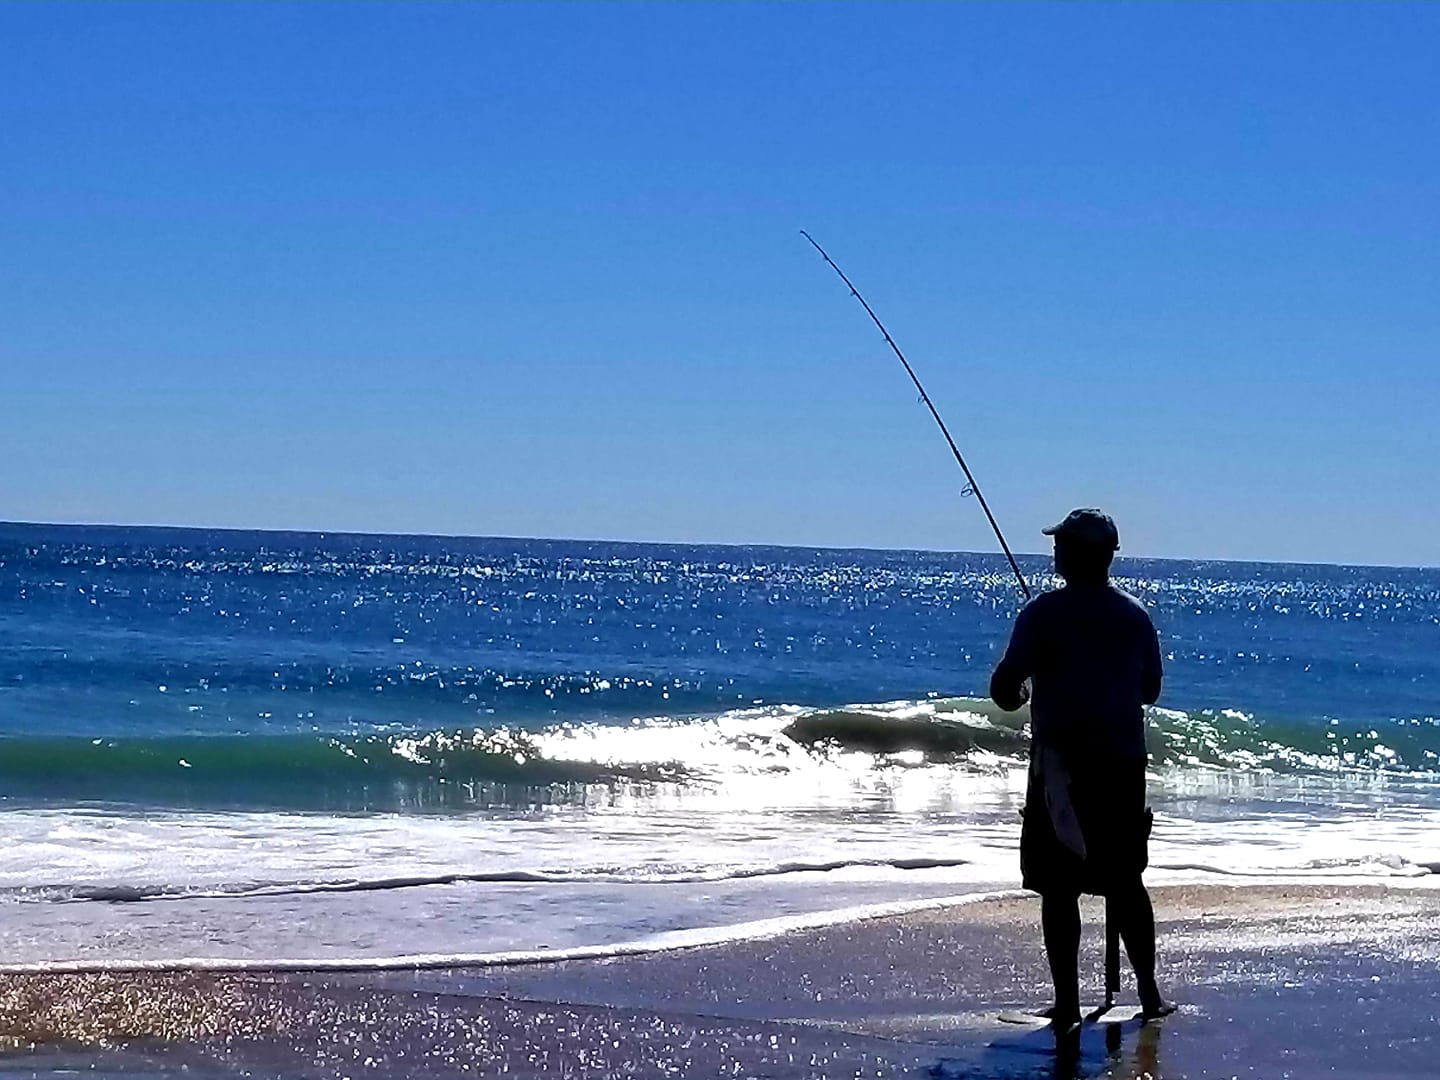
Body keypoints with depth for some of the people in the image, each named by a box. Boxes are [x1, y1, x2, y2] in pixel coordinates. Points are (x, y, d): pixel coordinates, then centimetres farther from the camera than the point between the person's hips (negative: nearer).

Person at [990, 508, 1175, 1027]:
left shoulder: (1043, 613, -9)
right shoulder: (1135, 614, 5)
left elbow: (1004, 686, -12)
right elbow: (1150, 688, 15)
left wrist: (1014, 694, 10)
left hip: (1061, 763, -4)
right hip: (1123, 763, 4)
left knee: (1059, 887, 1)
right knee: (1125, 880, 15)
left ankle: (1067, 1003, 1)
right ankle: (1149, 993, 18)